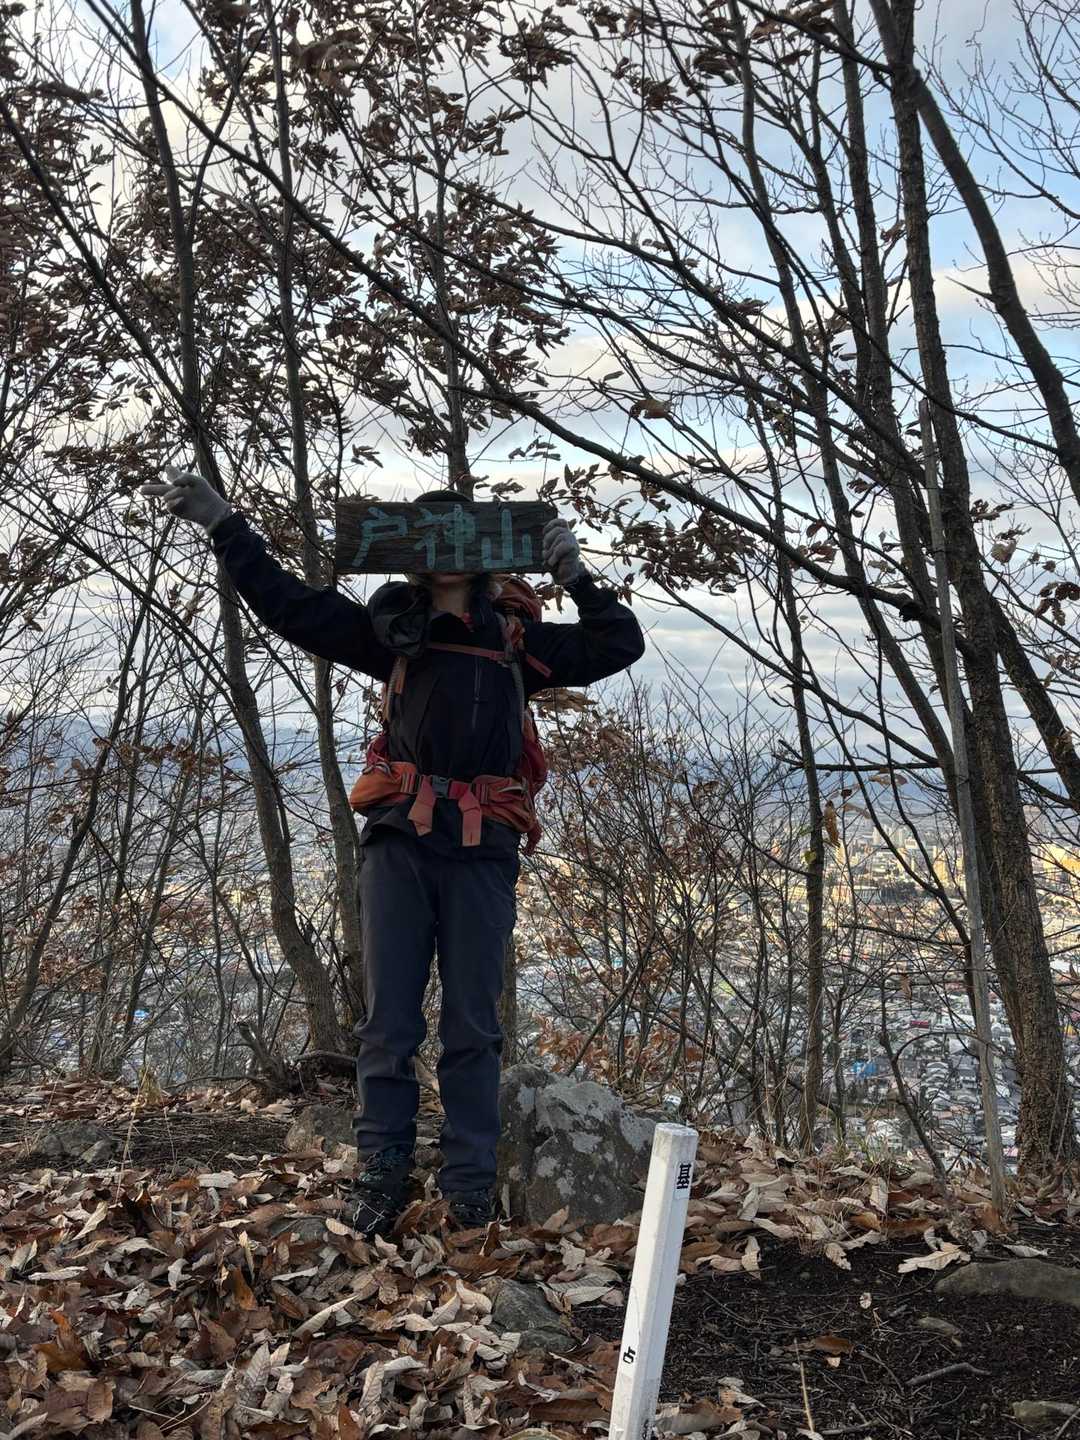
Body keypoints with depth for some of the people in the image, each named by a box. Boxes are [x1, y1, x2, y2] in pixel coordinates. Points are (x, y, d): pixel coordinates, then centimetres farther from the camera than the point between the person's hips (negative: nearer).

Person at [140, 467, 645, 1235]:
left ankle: (471, 1185, 12)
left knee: (472, 1027, 4)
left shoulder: (519, 640, 15)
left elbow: (621, 645, 20)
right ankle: (381, 1176, 12)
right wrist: (222, 523, 12)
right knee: (388, 1021, 2)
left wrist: (575, 575, 11)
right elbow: (287, 602, 15)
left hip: (482, 852, 0)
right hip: (401, 842, 0)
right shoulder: (393, 630, 14)